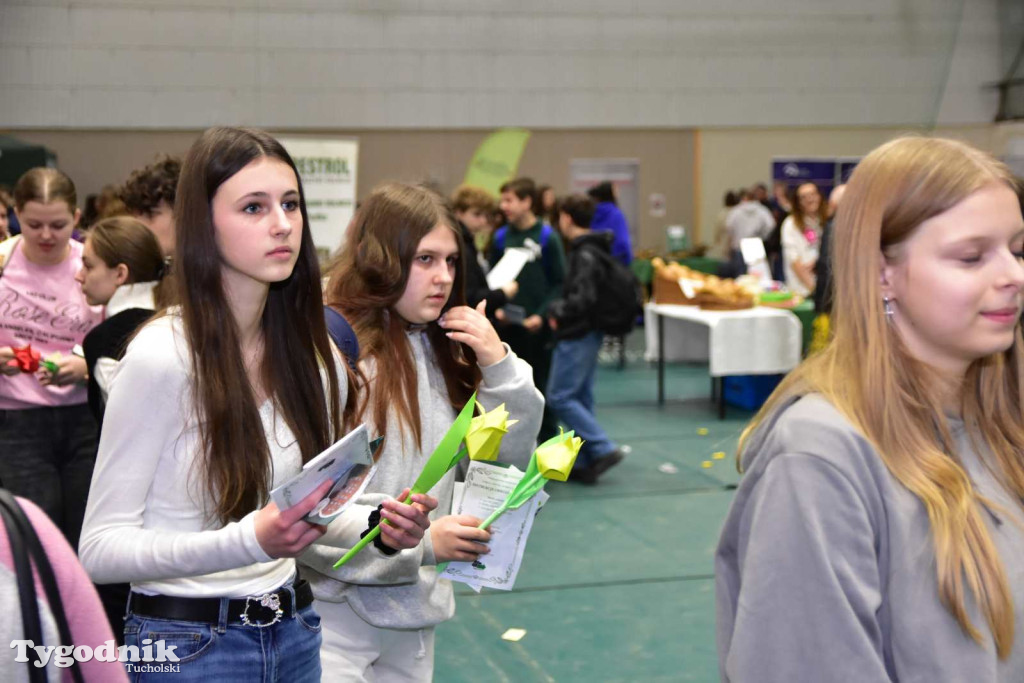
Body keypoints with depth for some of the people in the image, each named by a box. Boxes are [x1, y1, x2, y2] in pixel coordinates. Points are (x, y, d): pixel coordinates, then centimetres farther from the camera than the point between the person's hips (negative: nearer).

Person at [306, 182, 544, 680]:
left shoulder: (443, 350, 6)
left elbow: (511, 459, 10)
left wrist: (499, 365, -4)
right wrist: (421, 541, -24)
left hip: (417, 604, 6)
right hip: (337, 614, -6)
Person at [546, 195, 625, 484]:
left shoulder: (584, 255, -18)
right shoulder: (594, 250, 12)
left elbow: (582, 299, -26)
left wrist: (556, 310, -10)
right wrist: (560, 310, 9)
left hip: (577, 336, -10)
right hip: (589, 333, 10)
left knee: (560, 397, -5)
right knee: (580, 398, 12)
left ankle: (604, 449, -7)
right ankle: (584, 462, 16)